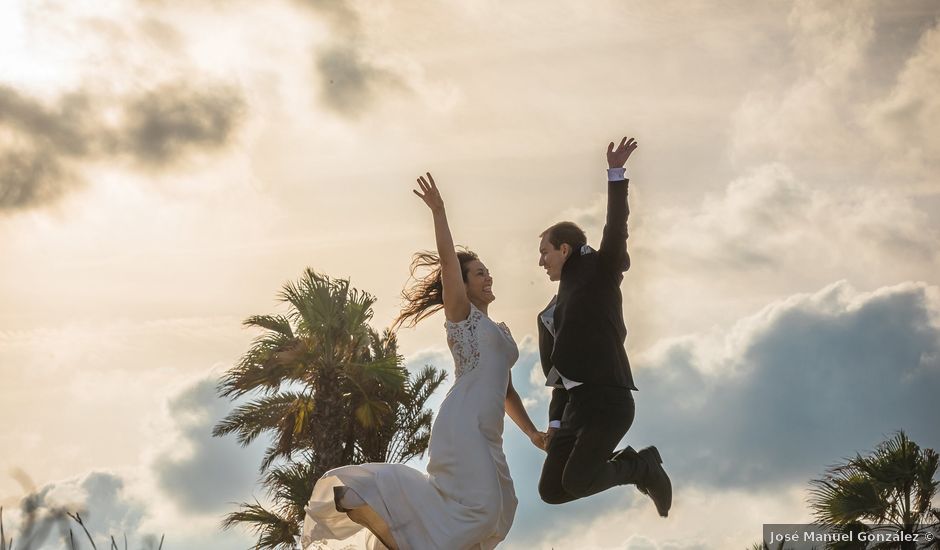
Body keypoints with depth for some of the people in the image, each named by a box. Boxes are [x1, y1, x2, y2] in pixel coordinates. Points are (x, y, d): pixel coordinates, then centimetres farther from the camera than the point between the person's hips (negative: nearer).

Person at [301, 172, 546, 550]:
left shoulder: (500, 332, 26)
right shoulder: (461, 312, 4)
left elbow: (505, 390, 28)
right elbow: (447, 258, -10)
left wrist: (531, 431, 21)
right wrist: (438, 211, -13)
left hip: (486, 434, 8)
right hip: (462, 426, -8)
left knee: (497, 512, 4)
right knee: (477, 508, -19)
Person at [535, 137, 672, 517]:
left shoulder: (599, 274, 4)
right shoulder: (560, 305, 24)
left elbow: (616, 229, -12)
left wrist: (616, 173, -22)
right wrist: (555, 420, 12)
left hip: (608, 398, -8)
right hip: (576, 404, 8)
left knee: (575, 483, -21)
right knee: (550, 491, 0)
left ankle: (644, 466, 5)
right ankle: (629, 465, 16)